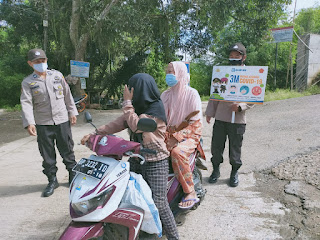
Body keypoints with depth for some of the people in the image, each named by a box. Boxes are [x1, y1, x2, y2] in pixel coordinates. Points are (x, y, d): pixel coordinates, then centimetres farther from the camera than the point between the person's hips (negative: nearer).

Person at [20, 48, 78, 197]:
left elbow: (67, 95, 12)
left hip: (62, 120, 1)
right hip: (42, 124, -1)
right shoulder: (27, 83, 1)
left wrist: (72, 112, 8)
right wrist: (29, 123, -22)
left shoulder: (57, 75, 7)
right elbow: (26, 103, -9)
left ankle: (73, 176, 24)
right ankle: (52, 181, 22)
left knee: (67, 151, 9)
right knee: (47, 155, 7)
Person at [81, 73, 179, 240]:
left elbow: (137, 126, -22)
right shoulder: (139, 107, 11)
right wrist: (95, 133, -2)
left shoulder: (156, 109, -13)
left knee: (160, 205, -7)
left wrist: (127, 102, -16)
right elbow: (118, 124, 7)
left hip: (156, 162, -7)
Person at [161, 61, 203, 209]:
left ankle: (191, 193, -21)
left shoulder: (192, 94, -5)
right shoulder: (165, 95, 12)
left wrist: (177, 138, -19)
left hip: (189, 135, -5)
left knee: (177, 152, -35)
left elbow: (195, 124, -9)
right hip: (170, 134, 5)